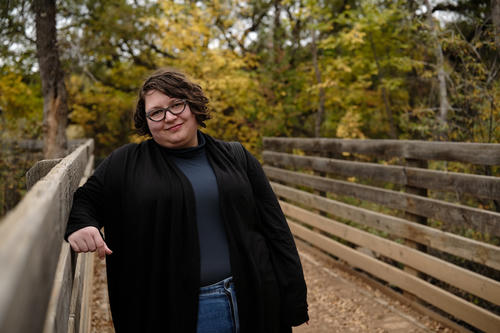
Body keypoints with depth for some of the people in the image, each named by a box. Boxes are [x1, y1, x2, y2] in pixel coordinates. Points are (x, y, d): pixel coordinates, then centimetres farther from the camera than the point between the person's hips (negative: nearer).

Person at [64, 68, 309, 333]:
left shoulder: (236, 158, 5)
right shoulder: (126, 163, 3)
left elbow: (275, 231, 5)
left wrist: (292, 304, 2)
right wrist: (79, 225, -15)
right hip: (170, 310, -1)